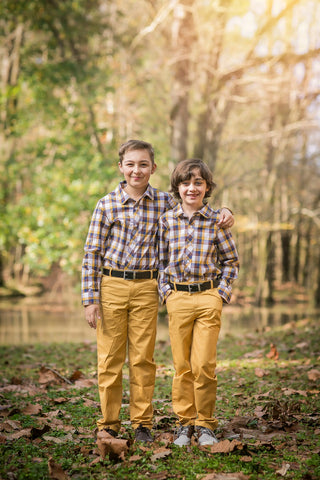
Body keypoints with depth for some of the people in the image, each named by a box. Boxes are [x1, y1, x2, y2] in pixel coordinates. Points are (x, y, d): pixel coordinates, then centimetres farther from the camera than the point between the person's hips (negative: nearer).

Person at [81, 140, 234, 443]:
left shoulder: (164, 202, 4)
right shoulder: (107, 205, -1)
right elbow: (92, 253, 0)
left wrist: (223, 213, -4)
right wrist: (90, 299, -5)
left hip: (146, 288, 1)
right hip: (111, 285, -1)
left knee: (143, 359, 5)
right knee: (110, 359, 3)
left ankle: (142, 423, 17)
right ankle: (109, 424, 15)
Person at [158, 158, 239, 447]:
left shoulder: (216, 220, 1)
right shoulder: (166, 220, 4)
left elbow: (232, 261, 8)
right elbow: (160, 260, 11)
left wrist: (222, 293, -1)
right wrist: (166, 292, 1)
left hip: (209, 297, -1)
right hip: (177, 298, 1)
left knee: (204, 365, -4)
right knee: (182, 366, 4)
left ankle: (205, 425, 10)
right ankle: (184, 424, 16)